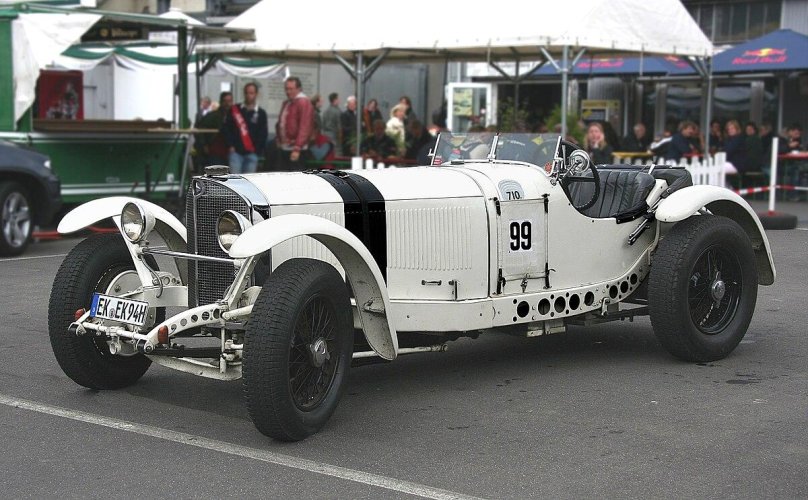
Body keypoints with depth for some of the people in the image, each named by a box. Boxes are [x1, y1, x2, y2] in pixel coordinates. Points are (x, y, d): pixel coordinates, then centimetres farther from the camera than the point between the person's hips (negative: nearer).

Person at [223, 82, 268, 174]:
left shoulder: (261, 113, 8)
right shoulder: (234, 110, 9)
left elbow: (263, 134, 4)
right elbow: (226, 128, 6)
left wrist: (257, 150, -6)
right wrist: (230, 145, -4)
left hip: (252, 153, 0)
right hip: (235, 152, 0)